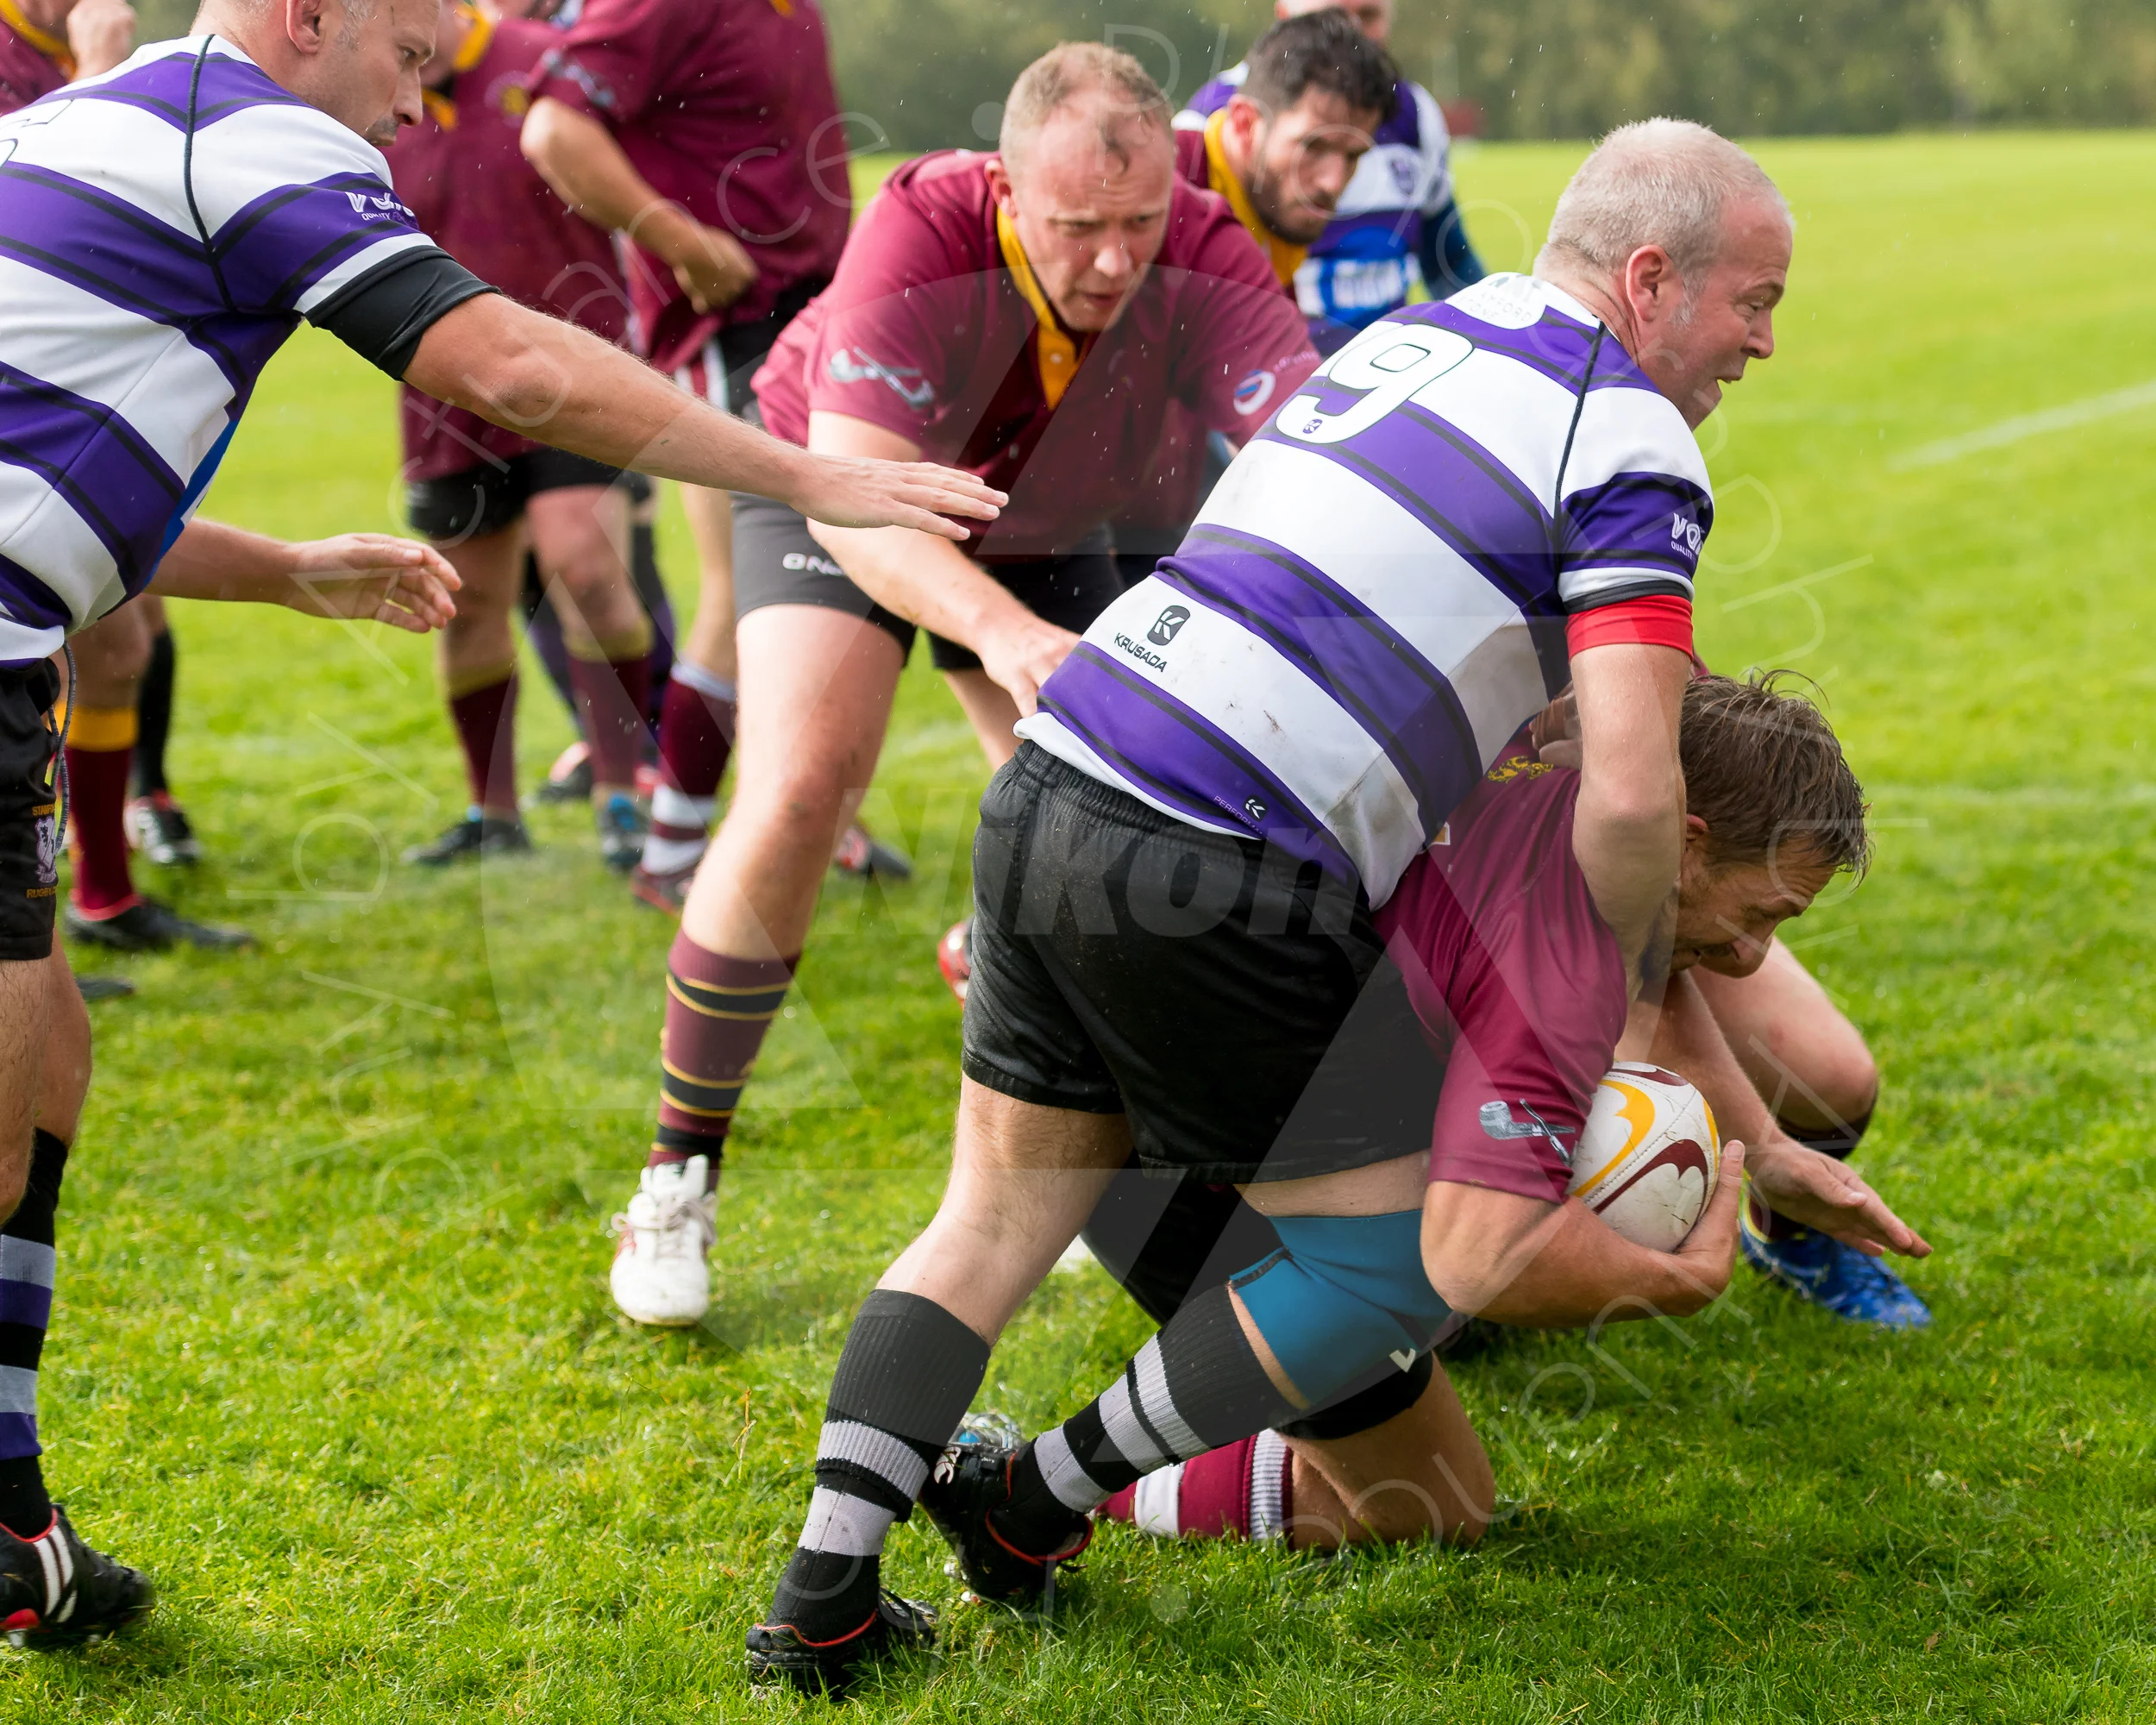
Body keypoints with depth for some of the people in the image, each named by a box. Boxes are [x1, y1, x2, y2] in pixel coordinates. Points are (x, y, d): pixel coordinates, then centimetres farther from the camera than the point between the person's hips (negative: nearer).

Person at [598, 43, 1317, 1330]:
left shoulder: (1206, 261, -31)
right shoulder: (923, 237, -38)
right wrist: (1001, 630, -63)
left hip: (1049, 532, 4)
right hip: (845, 495, -3)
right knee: (797, 799, -21)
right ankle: (678, 1178, -5)